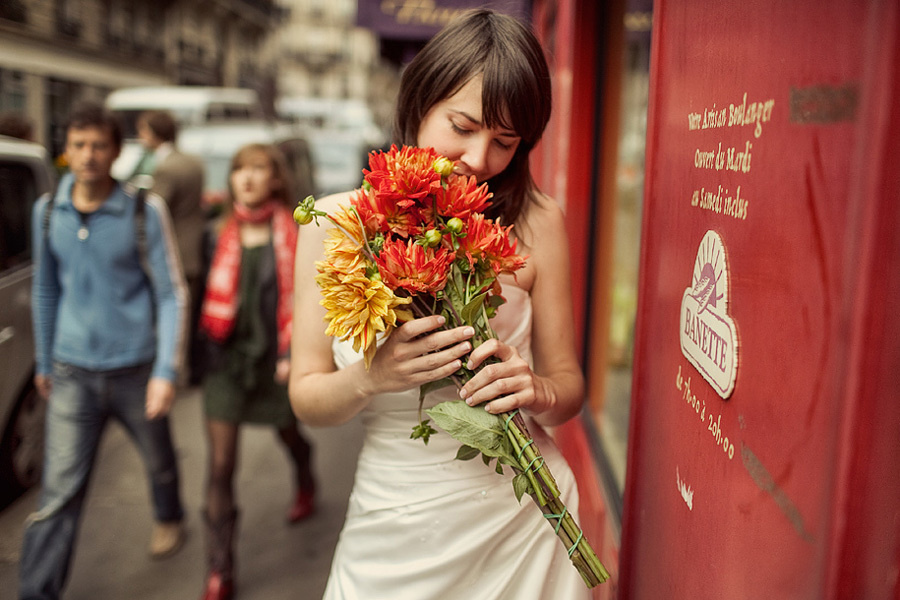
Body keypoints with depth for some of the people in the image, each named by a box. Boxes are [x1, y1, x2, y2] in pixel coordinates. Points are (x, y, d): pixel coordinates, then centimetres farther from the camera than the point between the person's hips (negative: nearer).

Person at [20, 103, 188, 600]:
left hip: (135, 368, -1)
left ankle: (168, 518, 51)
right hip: (73, 373, 2)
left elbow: (171, 295, -9)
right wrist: (43, 362, 17)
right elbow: (45, 291, 12)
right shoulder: (47, 211, 0)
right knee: (59, 491, -1)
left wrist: (166, 371, -16)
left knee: (158, 459, 21)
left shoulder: (144, 211, -11)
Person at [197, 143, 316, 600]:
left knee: (287, 433, 23)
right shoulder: (223, 232, 1)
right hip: (227, 357, 1)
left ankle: (305, 486, 59)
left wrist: (291, 352, -11)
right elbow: (212, 292, 7)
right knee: (220, 465, -2)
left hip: (273, 357, -1)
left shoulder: (291, 232, -6)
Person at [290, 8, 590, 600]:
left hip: (519, 515, 0)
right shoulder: (337, 221, -7)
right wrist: (371, 378, -25)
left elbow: (569, 383, -1)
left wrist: (537, 391, -23)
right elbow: (307, 399, -5)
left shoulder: (537, 222, -9)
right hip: (393, 531, 1)